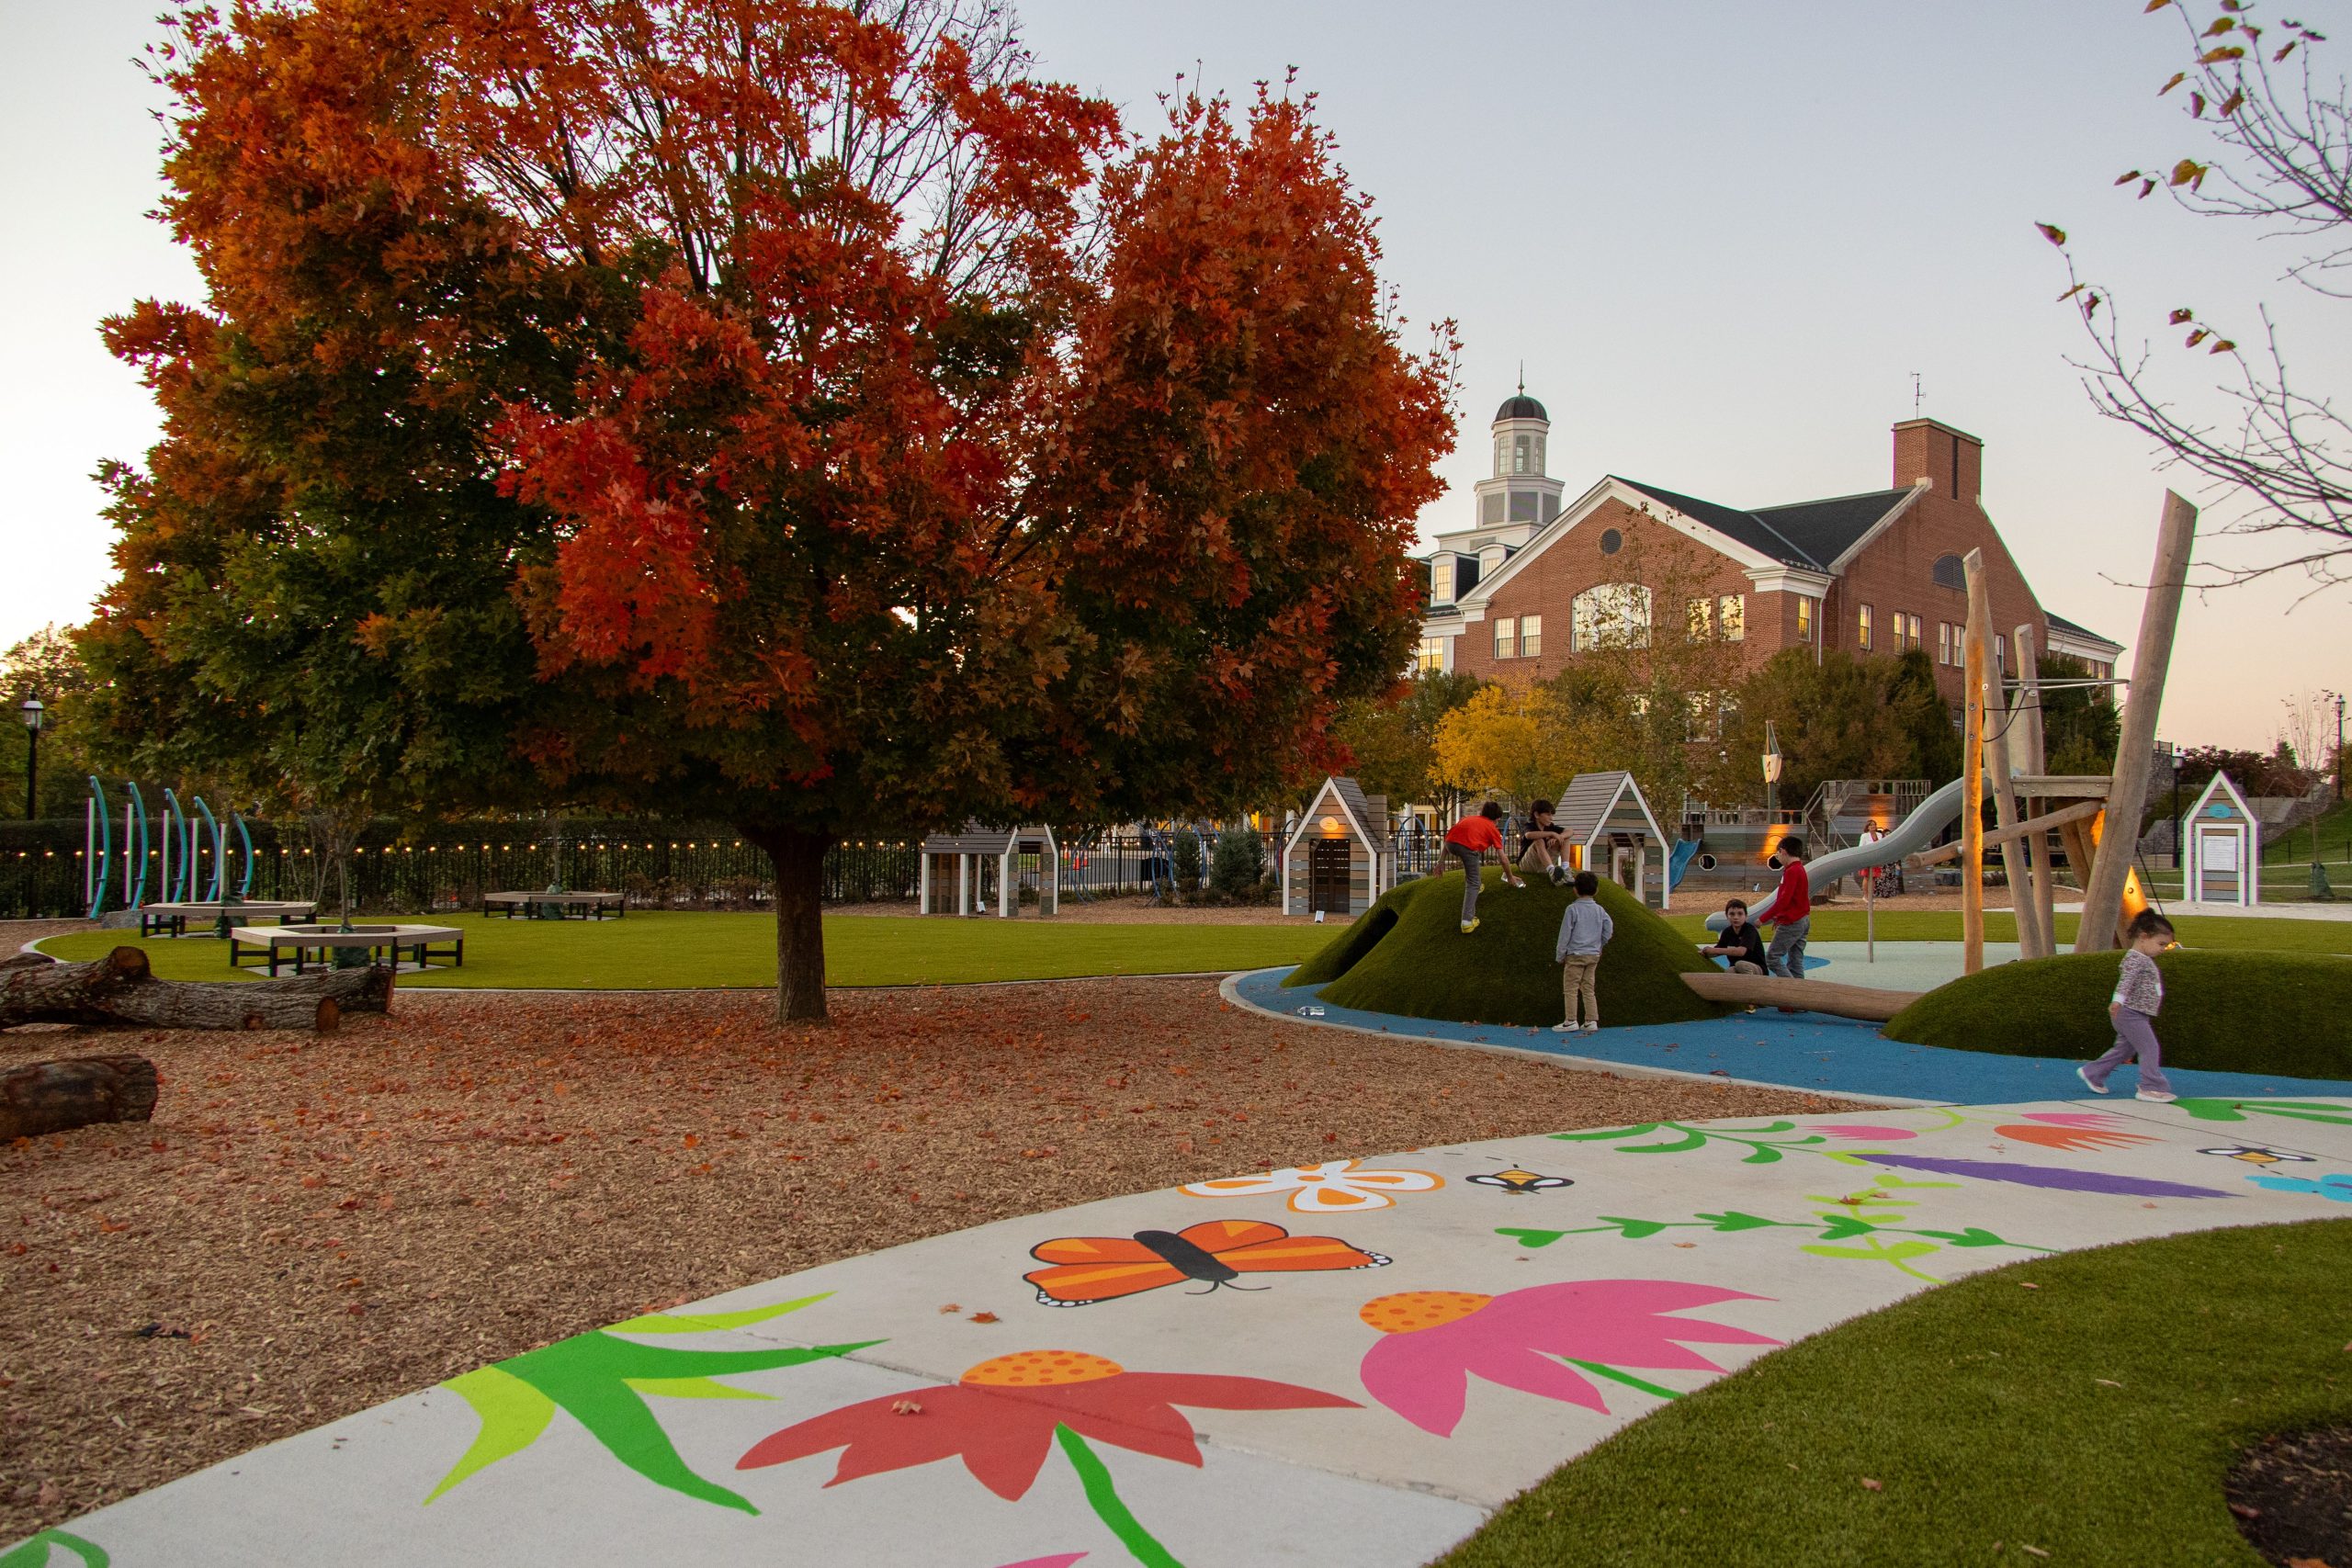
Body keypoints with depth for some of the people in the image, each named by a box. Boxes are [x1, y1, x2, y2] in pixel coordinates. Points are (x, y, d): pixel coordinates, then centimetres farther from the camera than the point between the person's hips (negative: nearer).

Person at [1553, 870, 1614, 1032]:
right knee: (1589, 988, 11)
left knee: (1570, 988, 0)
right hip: (1594, 955, 5)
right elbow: (1609, 929, 6)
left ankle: (1570, 1021, -2)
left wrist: (1560, 955, -1)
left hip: (1575, 954, -5)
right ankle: (1592, 1021, 8)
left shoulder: (1573, 909, -11)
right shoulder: (1599, 910, 3)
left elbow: (1565, 934, -9)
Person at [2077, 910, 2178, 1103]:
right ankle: (2152, 1087, -6)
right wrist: (2117, 1000, -45)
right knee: (2150, 1049, -9)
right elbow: (2125, 980, -32)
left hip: (2137, 1015, 10)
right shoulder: (2134, 958, -16)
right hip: (2130, 1013, -10)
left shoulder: (2145, 960, 17)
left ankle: (2092, 1074, 23)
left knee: (2124, 1049, 16)